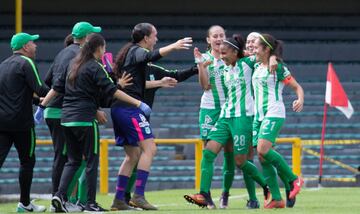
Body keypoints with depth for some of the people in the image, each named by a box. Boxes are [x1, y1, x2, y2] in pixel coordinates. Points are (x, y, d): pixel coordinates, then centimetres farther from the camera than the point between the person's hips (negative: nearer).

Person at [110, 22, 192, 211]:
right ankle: (138, 196, -20)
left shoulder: (129, 52, 23)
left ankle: (119, 200, 10)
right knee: (149, 148, -13)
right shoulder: (137, 51, -6)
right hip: (129, 108, -10)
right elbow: (151, 56, -31)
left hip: (119, 108, 10)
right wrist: (173, 47, -41)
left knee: (133, 155, 12)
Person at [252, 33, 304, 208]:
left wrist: (300, 100, -23)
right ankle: (277, 199, 1)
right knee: (262, 158, -2)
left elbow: (297, 87, -5)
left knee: (263, 150, -24)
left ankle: (293, 179, -8)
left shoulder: (278, 68, -7)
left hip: (274, 114, -7)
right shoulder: (256, 67, 13)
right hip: (258, 115, 7)